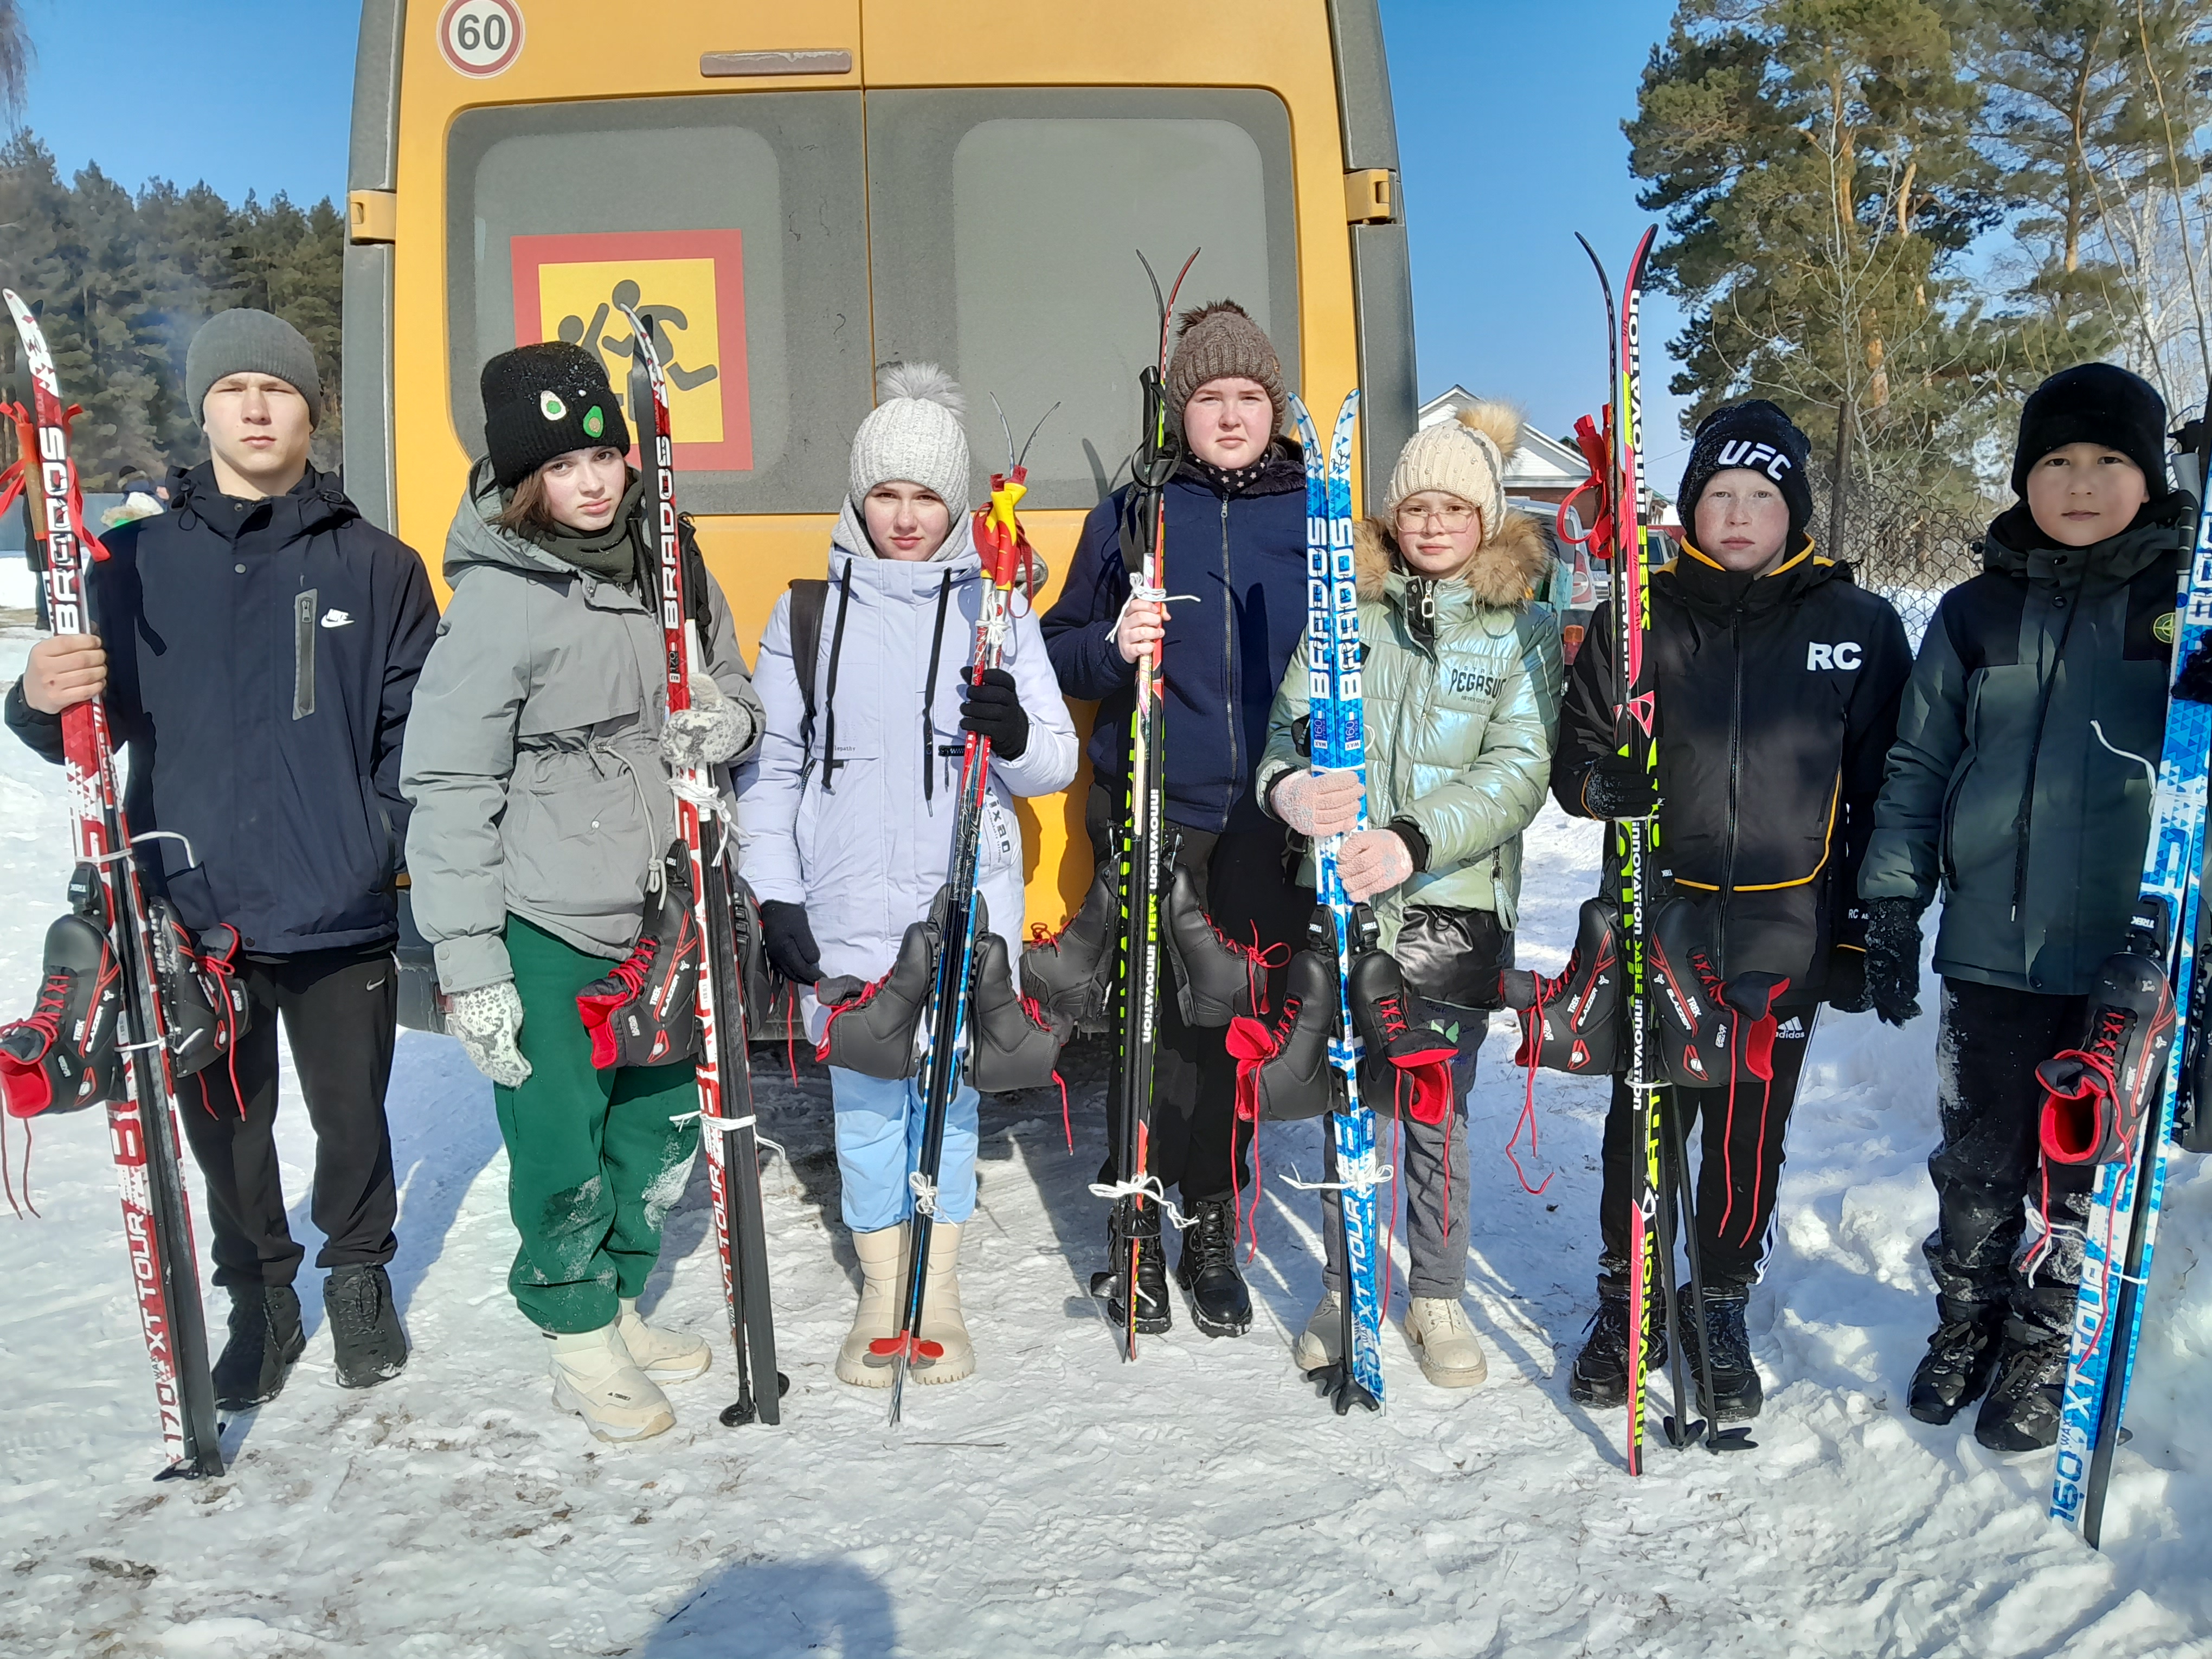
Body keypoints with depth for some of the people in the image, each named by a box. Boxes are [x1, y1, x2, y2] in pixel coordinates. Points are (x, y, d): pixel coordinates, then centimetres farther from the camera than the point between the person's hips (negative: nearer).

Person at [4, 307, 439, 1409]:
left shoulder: (377, 566, 1)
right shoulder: (135, 563, 4)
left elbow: (414, 734, 0)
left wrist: (401, 854, -10)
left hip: (342, 916, -1)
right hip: (194, 914, 1)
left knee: (352, 1120, 13)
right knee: (226, 1131, 13)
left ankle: (360, 1278, 36)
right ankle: (259, 1298, 34)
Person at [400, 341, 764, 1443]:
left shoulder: (666, 562, 4)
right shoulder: (496, 597, -13)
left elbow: (730, 685, 17)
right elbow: (446, 788, -14)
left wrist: (728, 721, -9)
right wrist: (469, 965, -16)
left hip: (659, 906, 6)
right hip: (546, 924, -6)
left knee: (666, 1124, 16)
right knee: (565, 1152, 2)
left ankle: (621, 1302, 39)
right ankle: (577, 1334, 27)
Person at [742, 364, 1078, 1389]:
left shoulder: (995, 609, 2)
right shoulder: (809, 610, 3)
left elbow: (1056, 766, 2)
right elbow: (768, 766, 6)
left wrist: (1014, 734, -20)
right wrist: (774, 897, 0)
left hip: (967, 898, 0)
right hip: (846, 904, 1)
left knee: (950, 1089, 8)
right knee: (864, 1097, 7)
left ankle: (940, 1293, 24)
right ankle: (881, 1297, 24)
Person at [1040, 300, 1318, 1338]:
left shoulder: (1318, 517, 8)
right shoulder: (1132, 514, 6)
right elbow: (1061, 653, 8)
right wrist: (1112, 649, -14)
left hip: (1273, 823, 1)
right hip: (1153, 816, -1)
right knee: (1157, 1024, -1)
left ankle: (1212, 1231, 22)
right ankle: (1139, 1226, 16)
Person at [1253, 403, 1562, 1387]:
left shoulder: (1522, 627, 3)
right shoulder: (1346, 610, 7)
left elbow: (1520, 770, -8)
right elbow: (1288, 725, 2)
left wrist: (1415, 841, -23)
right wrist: (1288, 788, -23)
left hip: (1455, 908, -1)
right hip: (1341, 899, 1)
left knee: (1439, 1113, 7)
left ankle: (1438, 1296, 26)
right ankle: (1344, 1288, 27)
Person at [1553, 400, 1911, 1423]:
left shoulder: (1859, 627, 2)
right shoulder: (1639, 617, 3)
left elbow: (1882, 792, 6)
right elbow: (1577, 755, 9)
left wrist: (1863, 934, 4)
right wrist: (1606, 783, -15)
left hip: (1785, 934, 0)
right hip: (1656, 921, 0)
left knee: (1751, 1136, 10)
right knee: (1642, 1122, 8)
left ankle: (1720, 1310, 29)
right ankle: (1628, 1298, 28)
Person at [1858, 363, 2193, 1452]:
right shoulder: (1977, 613, 5)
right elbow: (1916, 770, 8)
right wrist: (1891, 905, 4)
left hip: (2134, 954, -1)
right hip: (1993, 950, 2)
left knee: (2084, 1171, 11)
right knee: (1977, 1161, 13)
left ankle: (2046, 1355, 30)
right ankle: (1965, 1325, 33)